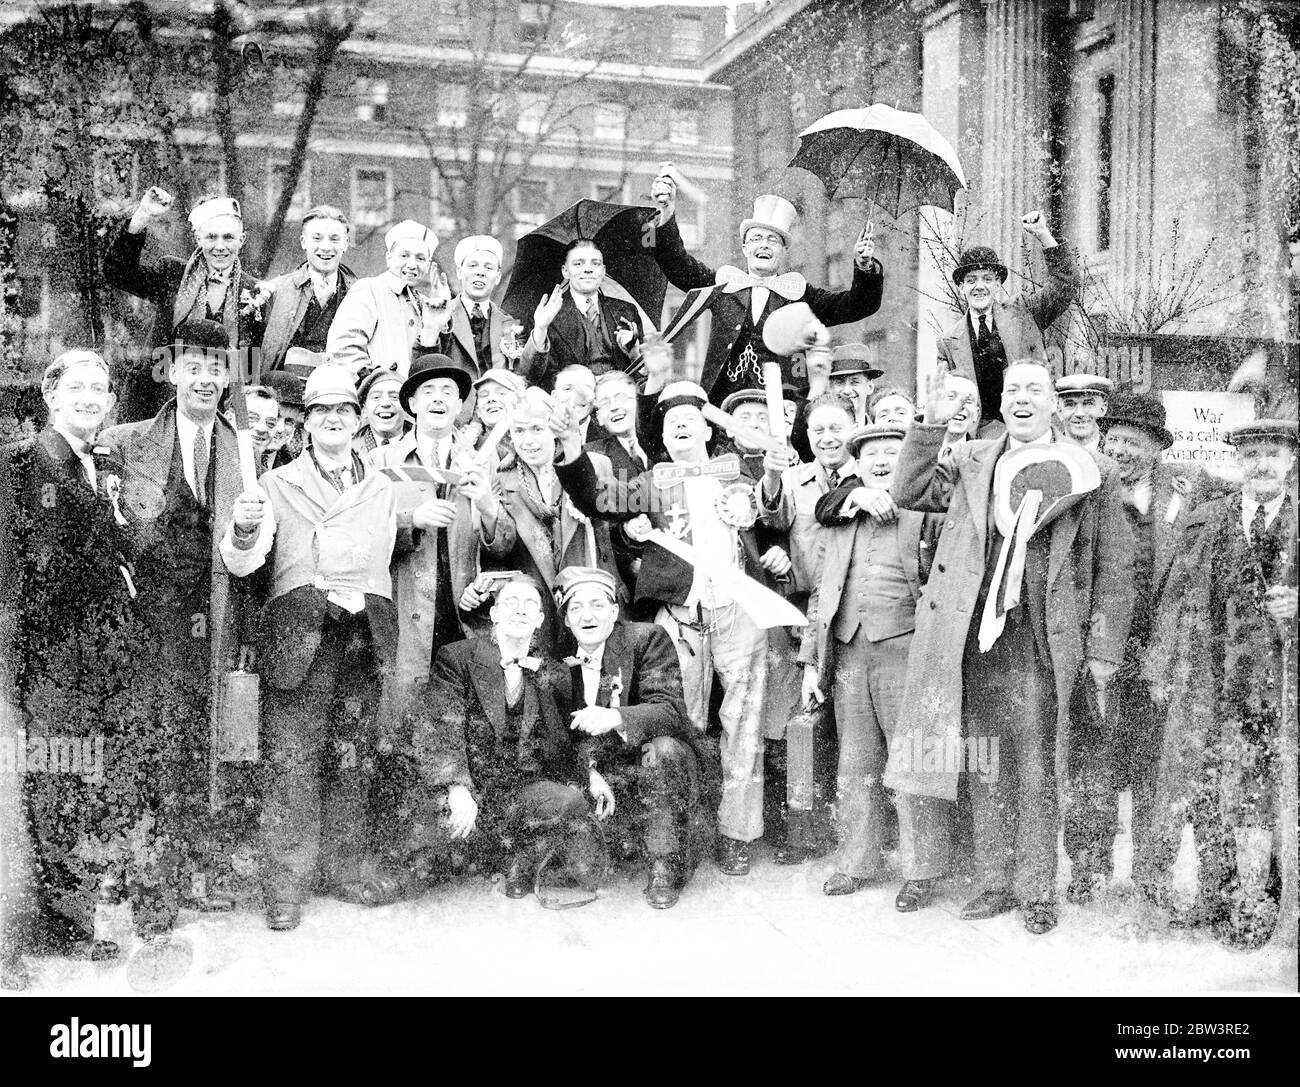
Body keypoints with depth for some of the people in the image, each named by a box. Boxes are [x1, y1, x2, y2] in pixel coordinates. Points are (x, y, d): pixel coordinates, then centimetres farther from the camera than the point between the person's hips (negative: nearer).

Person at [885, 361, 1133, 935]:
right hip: (975, 635, 3)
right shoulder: (971, 462, 13)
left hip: (1039, 643, -3)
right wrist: (930, 426, -5)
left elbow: (1114, 567, 6)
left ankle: (1037, 891, 14)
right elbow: (909, 494, 4)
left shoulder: (1091, 473, 5)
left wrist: (1104, 650, 0)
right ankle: (995, 883, 21)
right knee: (986, 770, 9)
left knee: (1036, 772, 1)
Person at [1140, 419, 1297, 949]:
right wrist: (1162, 666, 7)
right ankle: (1212, 895, 19)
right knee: (1202, 790, 5)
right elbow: (1176, 595, 11)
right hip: (1204, 678, 2)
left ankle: (1250, 900, 6)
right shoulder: (1206, 519, 10)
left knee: (1257, 787, -4)